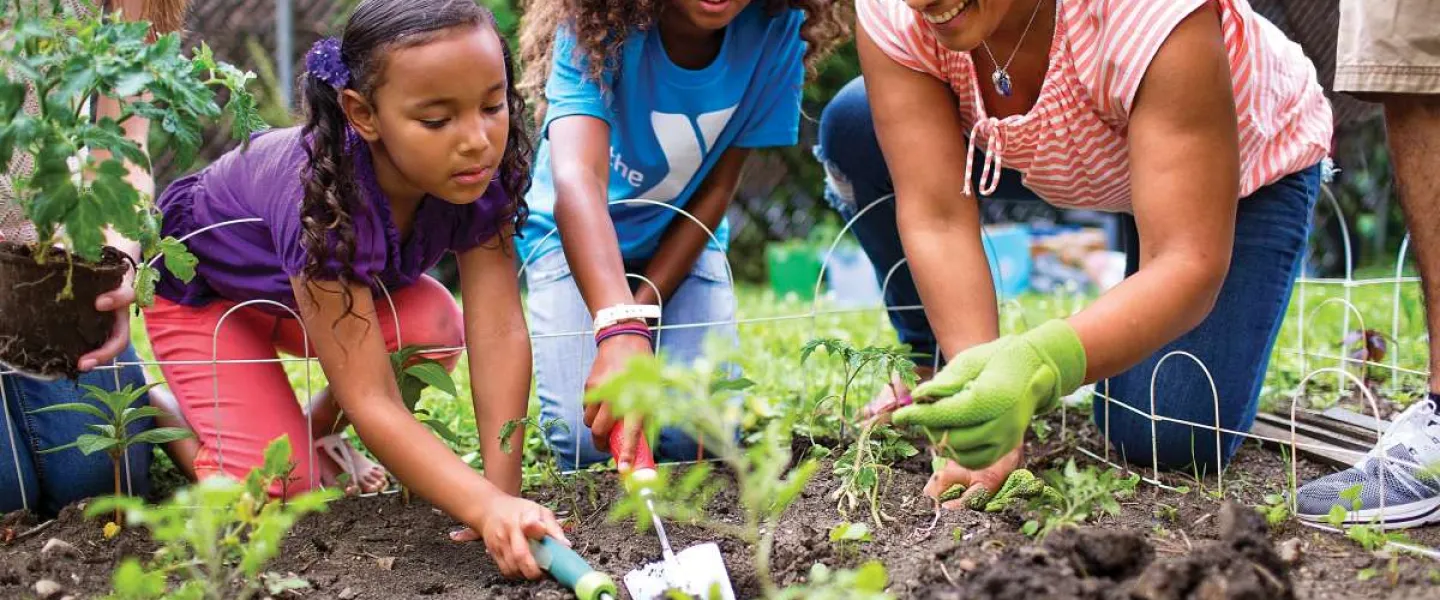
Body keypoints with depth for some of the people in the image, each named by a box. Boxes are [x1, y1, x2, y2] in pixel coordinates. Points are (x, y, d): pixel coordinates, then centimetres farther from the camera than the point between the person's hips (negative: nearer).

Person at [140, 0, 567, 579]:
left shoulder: (482, 169, -29)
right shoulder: (322, 198, -44)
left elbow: (498, 333, -31)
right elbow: (369, 398, -45)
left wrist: (504, 492, -39)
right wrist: (489, 509, -55)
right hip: (196, 282, -5)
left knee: (435, 330, -24)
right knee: (280, 486, -19)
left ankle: (319, 430, 6)